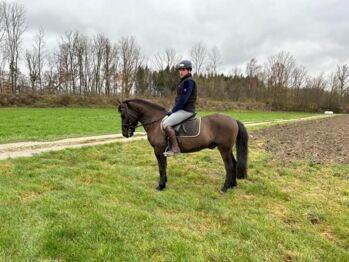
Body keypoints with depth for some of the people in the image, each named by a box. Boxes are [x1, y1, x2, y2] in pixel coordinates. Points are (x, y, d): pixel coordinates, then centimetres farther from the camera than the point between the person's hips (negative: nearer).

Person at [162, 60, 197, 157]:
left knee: (165, 124, -23)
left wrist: (173, 110, -15)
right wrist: (172, 110, 12)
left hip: (186, 110, -11)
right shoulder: (184, 81, 19)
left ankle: (175, 148, -20)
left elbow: (183, 99, -21)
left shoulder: (189, 81, -13)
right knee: (164, 121, 17)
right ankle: (168, 145, 22)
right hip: (182, 109, 11)